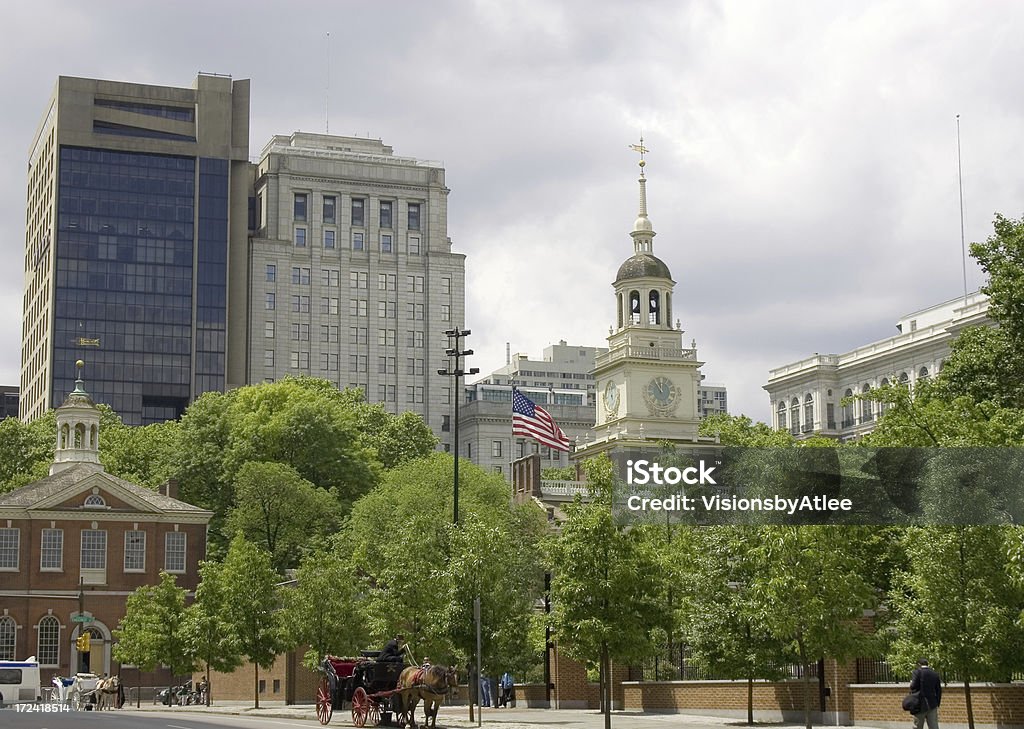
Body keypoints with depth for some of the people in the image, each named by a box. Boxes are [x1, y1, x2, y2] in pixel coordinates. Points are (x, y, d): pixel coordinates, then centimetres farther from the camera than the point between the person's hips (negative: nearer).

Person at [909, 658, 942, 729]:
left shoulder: (917, 672, -9)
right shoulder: (935, 674, 6)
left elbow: (913, 686, -15)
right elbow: (939, 691, 9)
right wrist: (937, 704, 17)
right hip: (932, 705, 4)